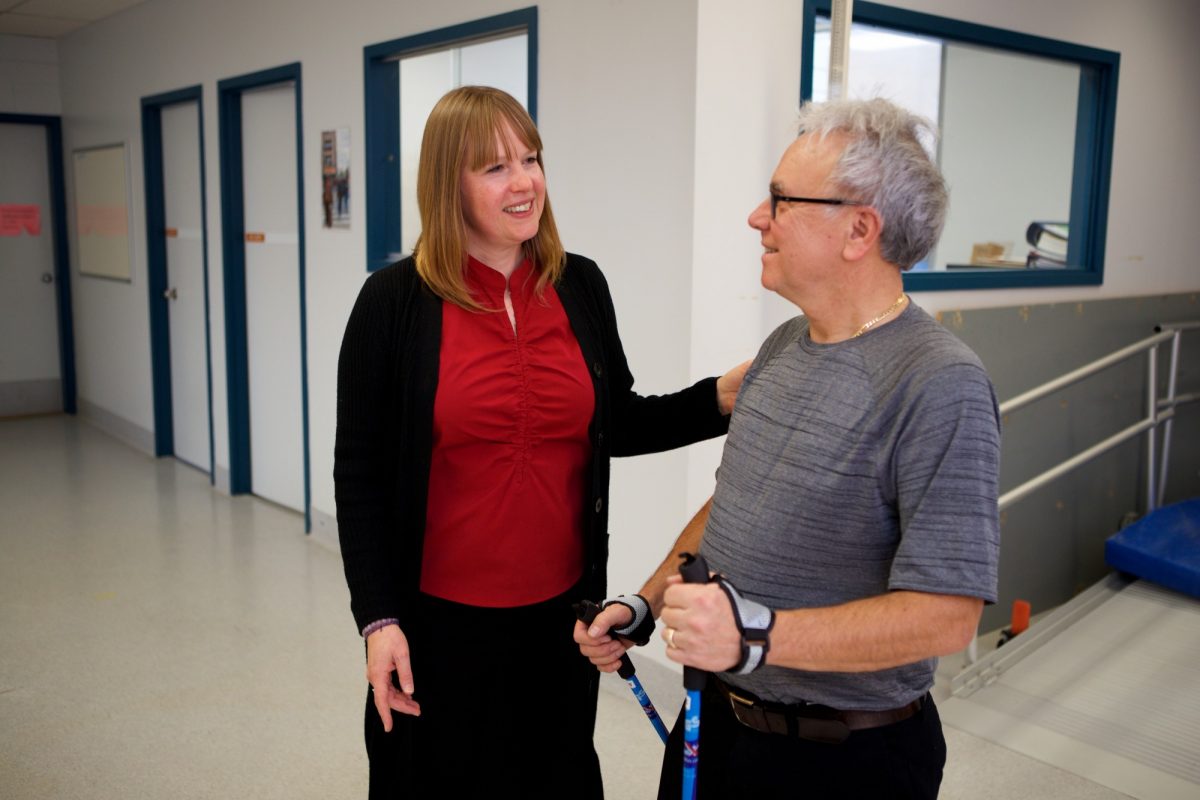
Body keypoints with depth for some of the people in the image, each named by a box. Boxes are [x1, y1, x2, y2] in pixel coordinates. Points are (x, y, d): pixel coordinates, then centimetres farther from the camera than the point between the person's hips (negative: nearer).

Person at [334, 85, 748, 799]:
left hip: (562, 609, 3)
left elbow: (617, 425, 9)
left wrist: (717, 400, -6)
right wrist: (378, 618, -9)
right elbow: (360, 473, -6)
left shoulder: (581, 285, 0)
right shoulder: (395, 300, -10)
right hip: (439, 619, -3)